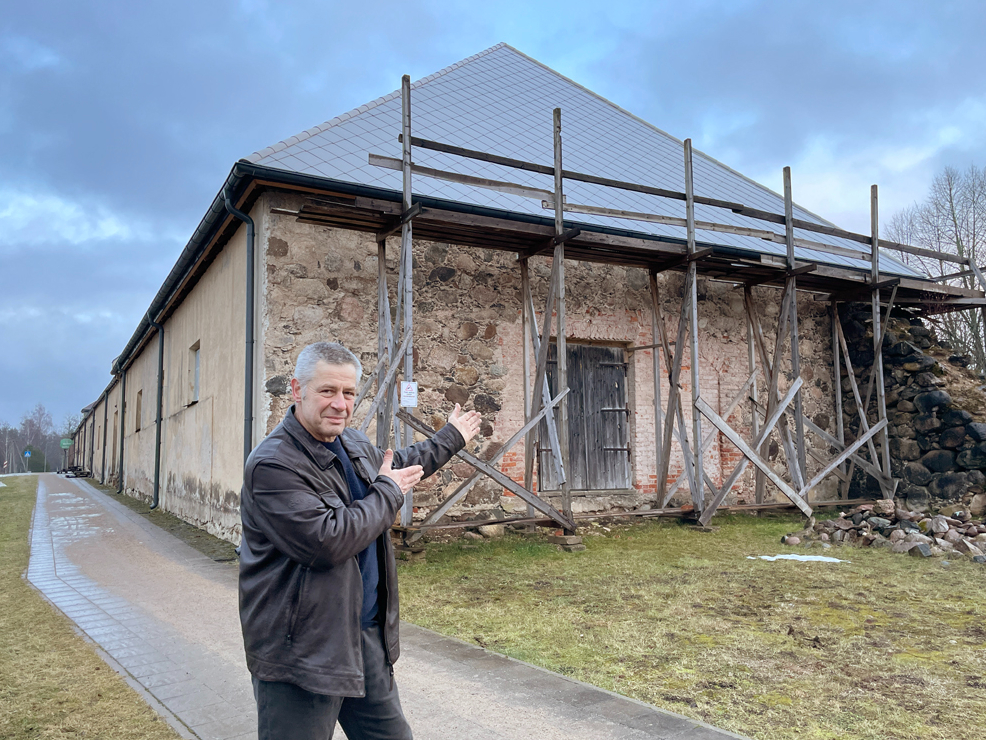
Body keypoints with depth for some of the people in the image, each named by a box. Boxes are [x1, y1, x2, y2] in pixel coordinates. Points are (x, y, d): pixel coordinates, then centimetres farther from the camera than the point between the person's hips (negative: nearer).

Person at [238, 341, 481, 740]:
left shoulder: (352, 443, 8)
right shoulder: (273, 464, -21)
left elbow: (396, 464, 30)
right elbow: (328, 541, -29)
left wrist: (451, 437, 40)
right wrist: (387, 491, -15)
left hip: (366, 635, 8)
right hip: (300, 651, -8)